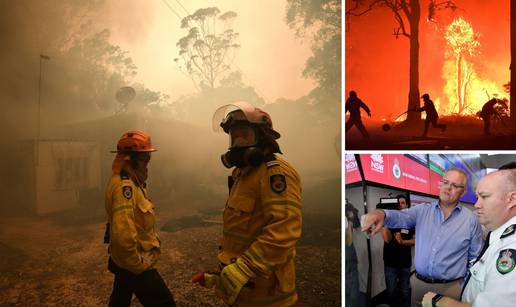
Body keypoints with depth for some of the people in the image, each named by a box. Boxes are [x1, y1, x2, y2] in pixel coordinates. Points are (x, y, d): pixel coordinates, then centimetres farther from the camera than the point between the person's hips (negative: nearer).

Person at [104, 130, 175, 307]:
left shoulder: (128, 181, 7)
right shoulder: (125, 186, -26)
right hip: (135, 265, -10)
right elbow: (124, 234, -36)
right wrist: (138, 265, -23)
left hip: (124, 261, 10)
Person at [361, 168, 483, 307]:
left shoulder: (471, 220, -3)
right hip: (418, 283, 2)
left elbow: (475, 258, 4)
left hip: (450, 288, -1)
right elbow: (400, 217, -20)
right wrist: (381, 214, -42)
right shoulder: (422, 210, -1)